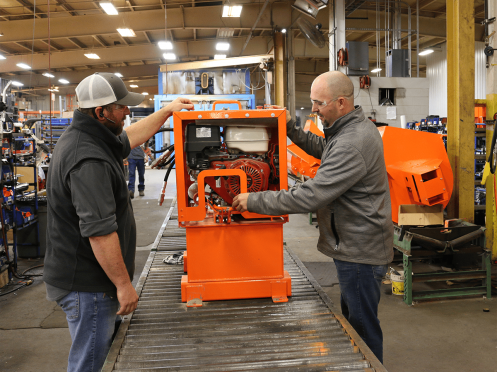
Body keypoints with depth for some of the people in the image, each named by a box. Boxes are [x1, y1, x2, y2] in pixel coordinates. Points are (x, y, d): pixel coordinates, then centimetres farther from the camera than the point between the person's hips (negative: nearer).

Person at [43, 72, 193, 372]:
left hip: (87, 278, 10)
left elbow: (130, 138, 24)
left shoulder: (80, 138, 7)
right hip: (88, 287, -10)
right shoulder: (88, 160, -27)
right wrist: (124, 284, -22)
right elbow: (99, 232, -30)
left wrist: (167, 111, 26)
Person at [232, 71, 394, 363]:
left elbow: (309, 197, -31)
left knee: (363, 327, 5)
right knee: (351, 317, 24)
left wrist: (254, 201, -23)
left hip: (361, 251, -11)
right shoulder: (354, 128, 6)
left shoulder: (351, 145, -29)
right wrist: (291, 128, 10)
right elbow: (322, 148, 24)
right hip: (355, 244, 11)